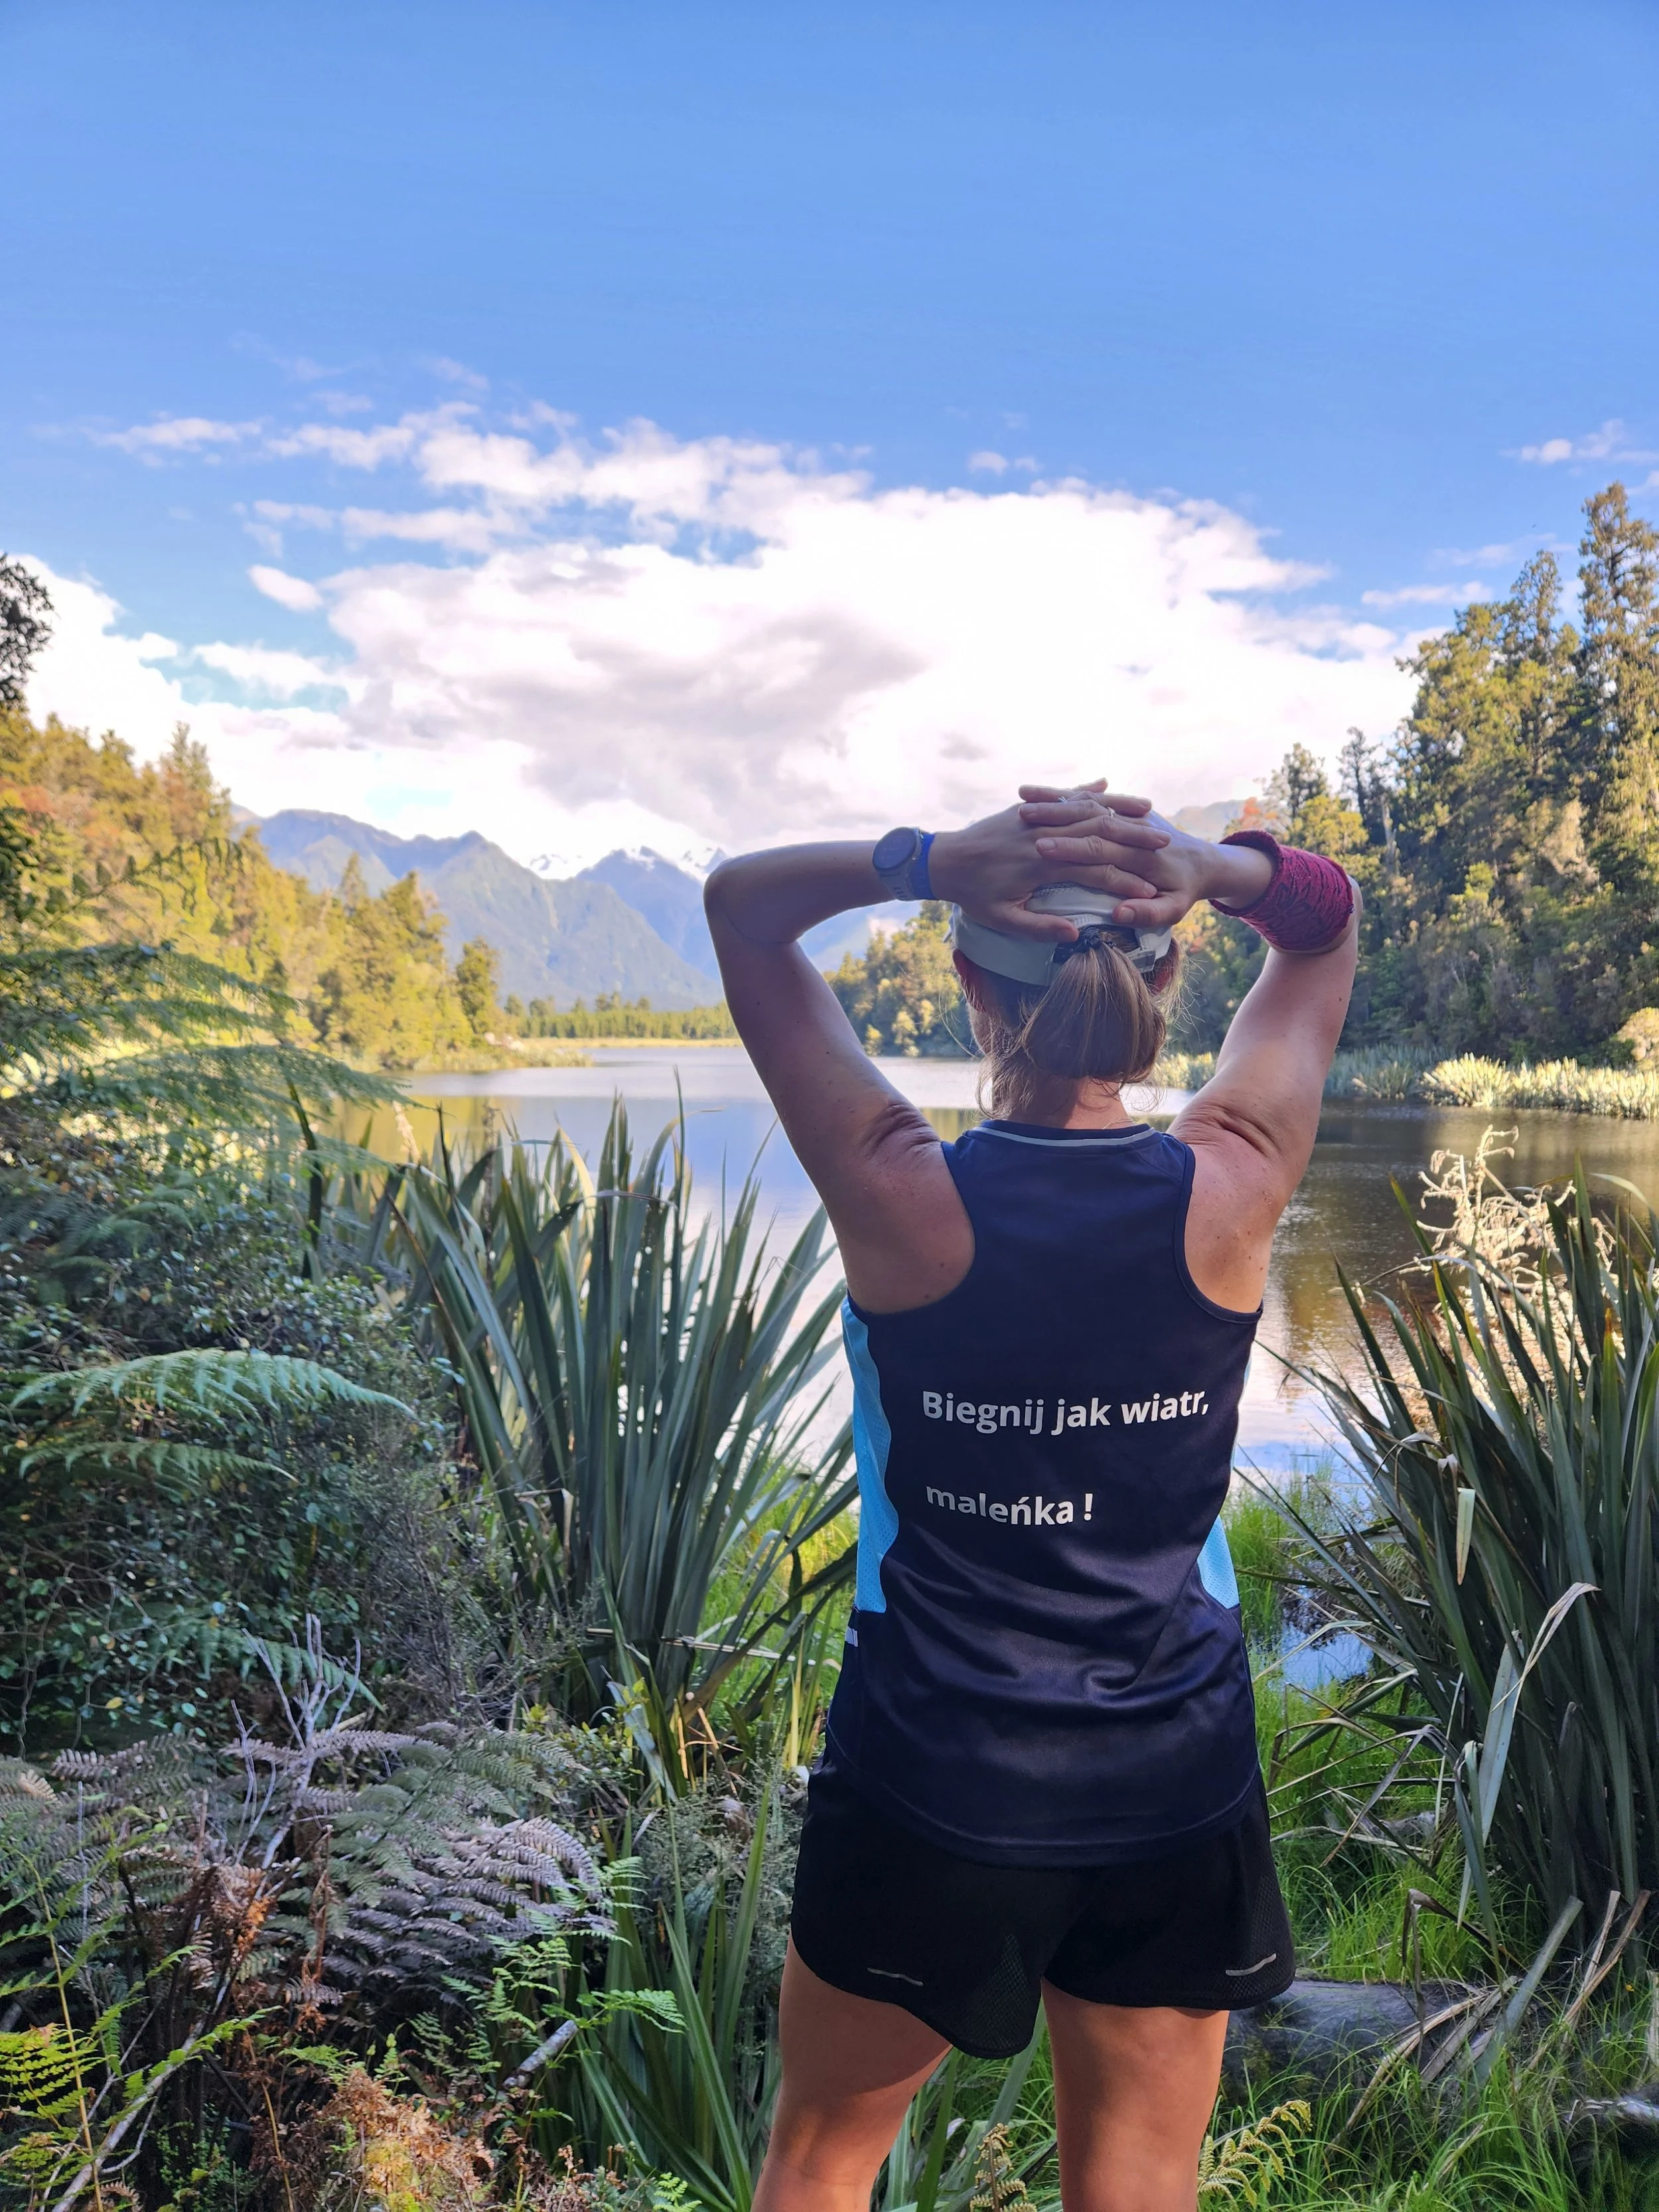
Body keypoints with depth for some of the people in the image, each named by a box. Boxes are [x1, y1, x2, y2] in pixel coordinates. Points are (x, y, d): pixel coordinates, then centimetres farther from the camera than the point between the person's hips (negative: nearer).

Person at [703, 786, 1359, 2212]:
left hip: (931, 1780, -1)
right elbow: (1327, 916, 1)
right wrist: (1203, 865, -21)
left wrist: (938, 862, -25)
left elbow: (741, 902, -7)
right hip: (1177, 1784, 2)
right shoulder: (1231, 1193, -15)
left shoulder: (905, 1198, -20)